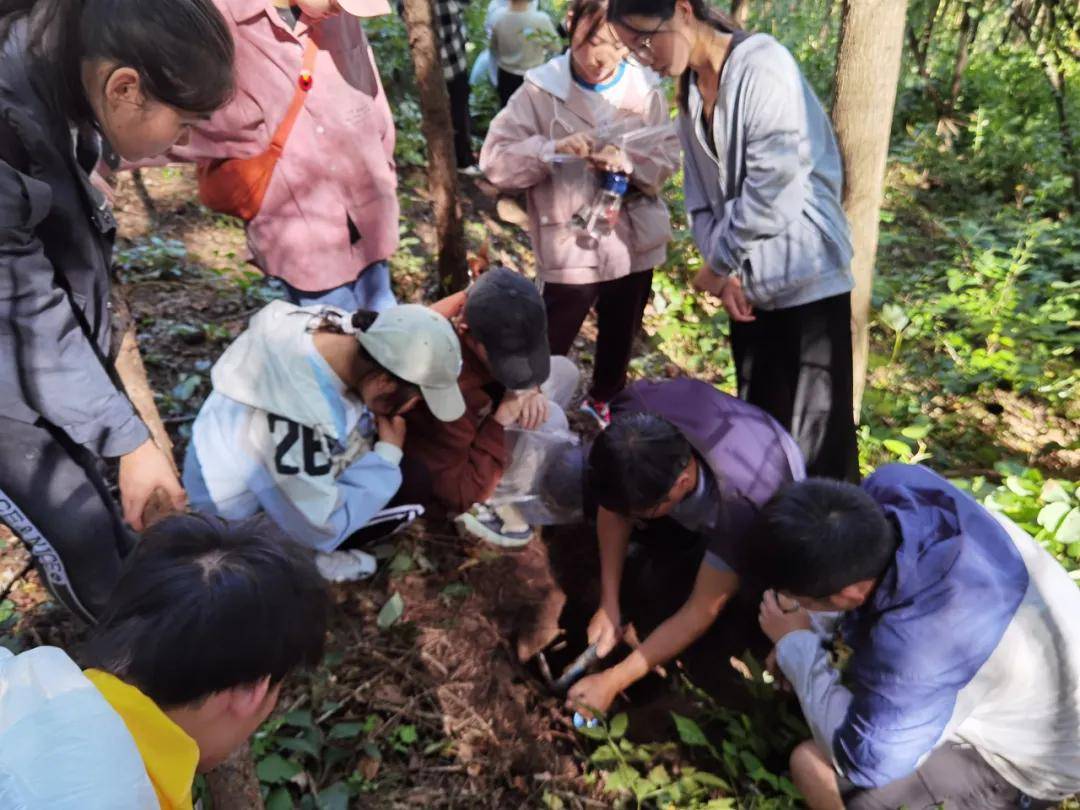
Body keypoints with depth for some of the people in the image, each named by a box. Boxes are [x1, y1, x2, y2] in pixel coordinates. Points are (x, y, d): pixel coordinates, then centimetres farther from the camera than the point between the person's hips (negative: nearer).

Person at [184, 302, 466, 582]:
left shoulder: (332, 328, -20)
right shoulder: (298, 419, -41)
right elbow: (321, 529, -27)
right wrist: (388, 454, -19)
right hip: (248, 520, -8)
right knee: (408, 492, -14)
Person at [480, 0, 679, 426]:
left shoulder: (644, 90, -2)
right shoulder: (541, 90, -10)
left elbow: (668, 157, -1)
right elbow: (494, 160, -13)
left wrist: (629, 160, -21)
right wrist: (554, 149, -28)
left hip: (634, 242, 4)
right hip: (570, 247, -4)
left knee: (620, 337, 22)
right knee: (549, 346, 4)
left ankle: (602, 401, 48)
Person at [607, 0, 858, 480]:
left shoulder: (763, 66, -14)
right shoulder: (691, 89, 10)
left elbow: (772, 189, -20)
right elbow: (701, 196, 9)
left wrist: (715, 264, -8)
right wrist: (725, 271, -6)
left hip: (805, 278, -7)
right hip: (748, 280, 7)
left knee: (813, 440, -3)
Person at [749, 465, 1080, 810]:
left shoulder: (917, 642, -44)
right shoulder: (892, 489, -25)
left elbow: (862, 759, -27)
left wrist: (795, 644, -18)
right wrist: (812, 628, -4)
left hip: (1036, 756, -7)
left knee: (813, 765, -17)